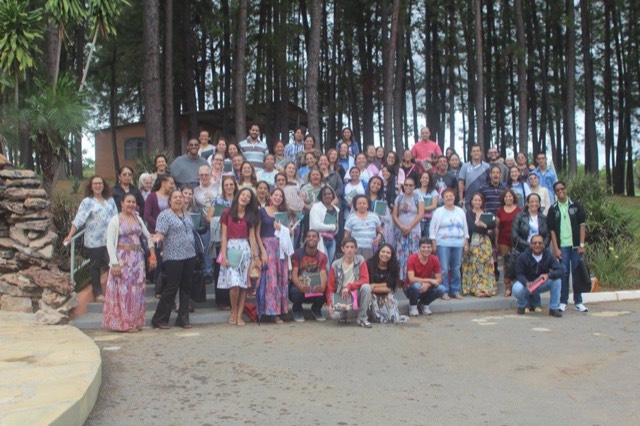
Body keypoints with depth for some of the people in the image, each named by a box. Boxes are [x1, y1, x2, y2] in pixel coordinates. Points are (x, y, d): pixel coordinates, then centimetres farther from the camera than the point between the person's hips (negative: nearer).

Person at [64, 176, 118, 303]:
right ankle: (98, 293, 17)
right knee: (95, 267, 7)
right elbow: (78, 219, -12)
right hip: (94, 241, -4)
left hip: (110, 240, 4)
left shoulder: (110, 200, 9)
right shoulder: (87, 202, -5)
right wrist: (70, 235, -21)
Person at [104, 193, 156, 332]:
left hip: (138, 258, 6)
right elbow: (110, 243, -9)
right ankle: (125, 323, 6)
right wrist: (115, 263, -16)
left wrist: (153, 255, 7)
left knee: (137, 290, 8)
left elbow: (148, 236, 16)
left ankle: (136, 321, 17)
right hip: (122, 259, -5)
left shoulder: (137, 218, 11)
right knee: (124, 290, -2)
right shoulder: (115, 220, -5)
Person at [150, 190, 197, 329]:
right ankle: (159, 319, 5)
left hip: (190, 256, 7)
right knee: (172, 288, -5)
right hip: (173, 257, -7)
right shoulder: (165, 215, -5)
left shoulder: (186, 215, 16)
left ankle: (183, 318, 16)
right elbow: (160, 232, -16)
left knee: (186, 287, 8)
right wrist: (158, 237, -37)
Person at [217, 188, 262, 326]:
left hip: (245, 249, 3)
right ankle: (233, 312, 7)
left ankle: (239, 315, 7)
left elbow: (252, 237, 7)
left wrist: (256, 256, 0)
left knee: (243, 284, 0)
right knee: (234, 283, -13)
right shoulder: (227, 213, 2)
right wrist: (223, 255, -8)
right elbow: (224, 236, 0)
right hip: (231, 248, -3)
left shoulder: (250, 216, 10)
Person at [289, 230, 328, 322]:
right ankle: (297, 310, 0)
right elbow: (294, 274, -19)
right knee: (296, 290, -37)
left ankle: (316, 309, 4)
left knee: (325, 289, -30)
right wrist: (300, 286, -42)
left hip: (315, 288, 2)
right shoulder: (297, 254, -10)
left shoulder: (322, 256, -2)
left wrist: (322, 286, -41)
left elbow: (323, 274, -16)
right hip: (300, 286, -2)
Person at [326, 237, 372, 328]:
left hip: (357, 295, 1)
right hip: (341, 297, -1)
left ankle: (362, 318, -13)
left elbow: (365, 280, -12)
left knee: (366, 287, -32)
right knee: (334, 314, -31)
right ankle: (343, 313, 11)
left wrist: (349, 287, -23)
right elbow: (330, 287, 0)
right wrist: (330, 304, -15)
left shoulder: (360, 260, -5)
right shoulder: (335, 265, -4)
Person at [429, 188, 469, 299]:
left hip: (458, 244, 4)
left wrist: (466, 243, 11)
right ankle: (444, 291, 1)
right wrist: (434, 244, -7)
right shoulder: (438, 211, 1)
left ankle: (456, 290, 15)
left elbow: (465, 228, 16)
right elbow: (432, 228, 0)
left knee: (456, 268, 5)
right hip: (443, 244, -3)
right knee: (444, 269, -6)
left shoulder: (460, 211, 13)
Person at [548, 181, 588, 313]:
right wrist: (555, 248, -5)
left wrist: (582, 245, -5)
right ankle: (563, 302, 8)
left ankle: (578, 302, 11)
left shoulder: (576, 206, 5)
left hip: (575, 245, 0)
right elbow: (552, 230, 3)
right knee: (563, 273, 0)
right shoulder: (553, 209, 5)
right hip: (562, 246, 0)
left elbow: (582, 225, 3)